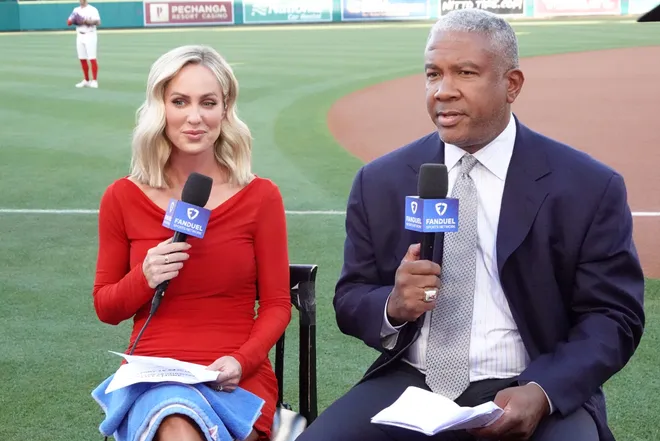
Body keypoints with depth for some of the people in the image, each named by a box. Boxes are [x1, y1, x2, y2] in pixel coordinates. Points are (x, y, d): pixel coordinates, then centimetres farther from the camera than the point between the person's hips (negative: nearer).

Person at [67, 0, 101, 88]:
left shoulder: (92, 10, -5)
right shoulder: (76, 10, 13)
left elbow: (98, 22, -17)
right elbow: (69, 23, 9)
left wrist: (86, 21, -29)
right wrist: (72, 20, -13)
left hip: (90, 36, -6)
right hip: (79, 37, 6)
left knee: (92, 59, -9)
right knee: (82, 59, 7)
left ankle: (94, 81, -6)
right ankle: (86, 80, 15)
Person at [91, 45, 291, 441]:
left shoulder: (260, 197, -1)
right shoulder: (122, 198, 2)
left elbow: (277, 305, 4)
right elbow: (106, 308, 10)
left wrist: (240, 361, -14)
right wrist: (145, 278, -11)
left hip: (238, 378, 0)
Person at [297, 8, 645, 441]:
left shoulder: (590, 187, -3)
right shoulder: (380, 182, 5)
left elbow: (614, 316, -3)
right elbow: (350, 301, 9)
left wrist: (541, 392, -20)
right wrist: (393, 305, -15)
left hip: (525, 394, -2)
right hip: (410, 385, 2)